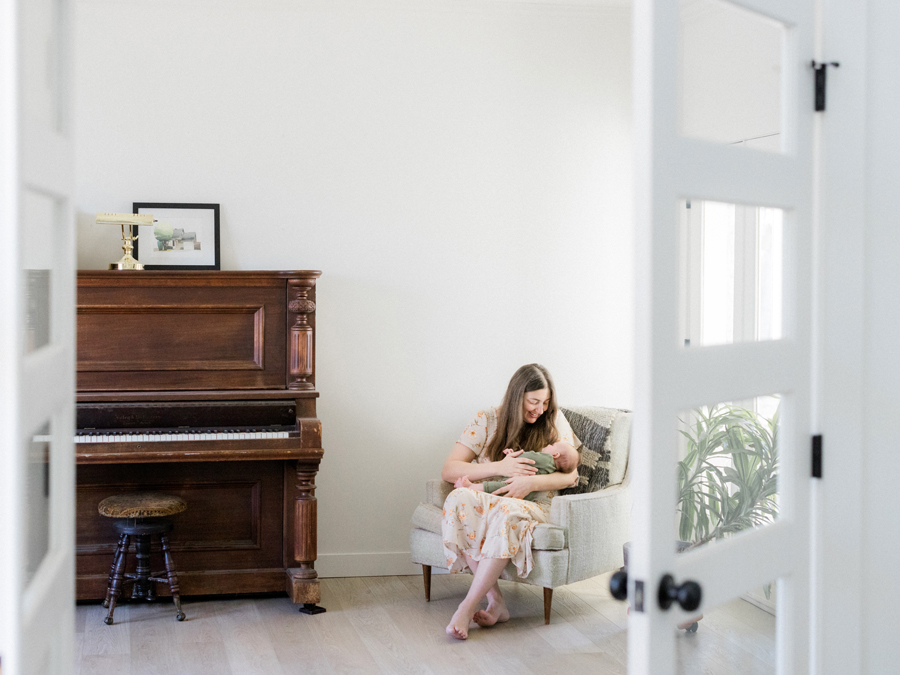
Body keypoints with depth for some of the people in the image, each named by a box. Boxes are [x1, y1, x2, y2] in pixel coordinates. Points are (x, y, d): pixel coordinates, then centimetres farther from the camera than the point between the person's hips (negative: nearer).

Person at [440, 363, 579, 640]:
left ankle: (467, 607, -35)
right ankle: (495, 601, -33)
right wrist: (500, 467, -16)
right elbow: (448, 470, -3)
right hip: (485, 501, 1)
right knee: (458, 498, -36)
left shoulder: (554, 422, 6)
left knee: (506, 512, -39)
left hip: (531, 506, -1)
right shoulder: (487, 420, 3)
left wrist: (530, 482, -18)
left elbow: (570, 475, 0)